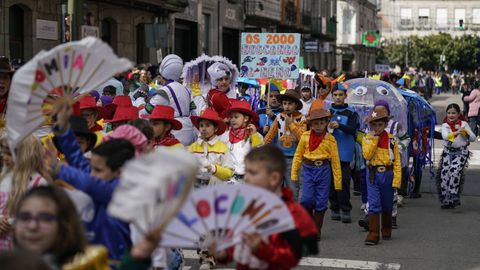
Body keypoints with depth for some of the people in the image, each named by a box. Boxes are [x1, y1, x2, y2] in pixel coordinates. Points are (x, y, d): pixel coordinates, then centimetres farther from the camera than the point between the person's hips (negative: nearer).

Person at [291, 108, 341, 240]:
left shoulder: (330, 139, 0)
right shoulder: (305, 136, 4)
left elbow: (335, 161, 2)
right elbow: (298, 155, 11)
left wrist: (338, 182, 2)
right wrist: (294, 174, 7)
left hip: (323, 170, 0)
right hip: (308, 170, 1)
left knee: (321, 202, 3)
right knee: (307, 199, -10)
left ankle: (316, 230, 17)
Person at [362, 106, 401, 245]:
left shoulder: (391, 139, 0)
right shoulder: (367, 138, 1)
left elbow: (397, 161, -2)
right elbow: (367, 155, -16)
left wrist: (396, 180, -9)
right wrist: (374, 138, -14)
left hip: (387, 174, 1)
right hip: (373, 175, -1)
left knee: (387, 205, 13)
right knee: (373, 204, -9)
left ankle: (386, 229, 33)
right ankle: (373, 233, -8)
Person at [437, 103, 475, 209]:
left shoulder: (463, 124, 6)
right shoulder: (445, 125, 5)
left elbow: (473, 138, 1)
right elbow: (445, 136, -18)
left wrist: (465, 132, -15)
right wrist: (456, 133, -32)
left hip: (461, 152, -2)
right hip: (448, 152, 2)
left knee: (454, 171, -21)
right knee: (444, 173, -7)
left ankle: (454, 197, -17)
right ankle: (445, 199, 3)